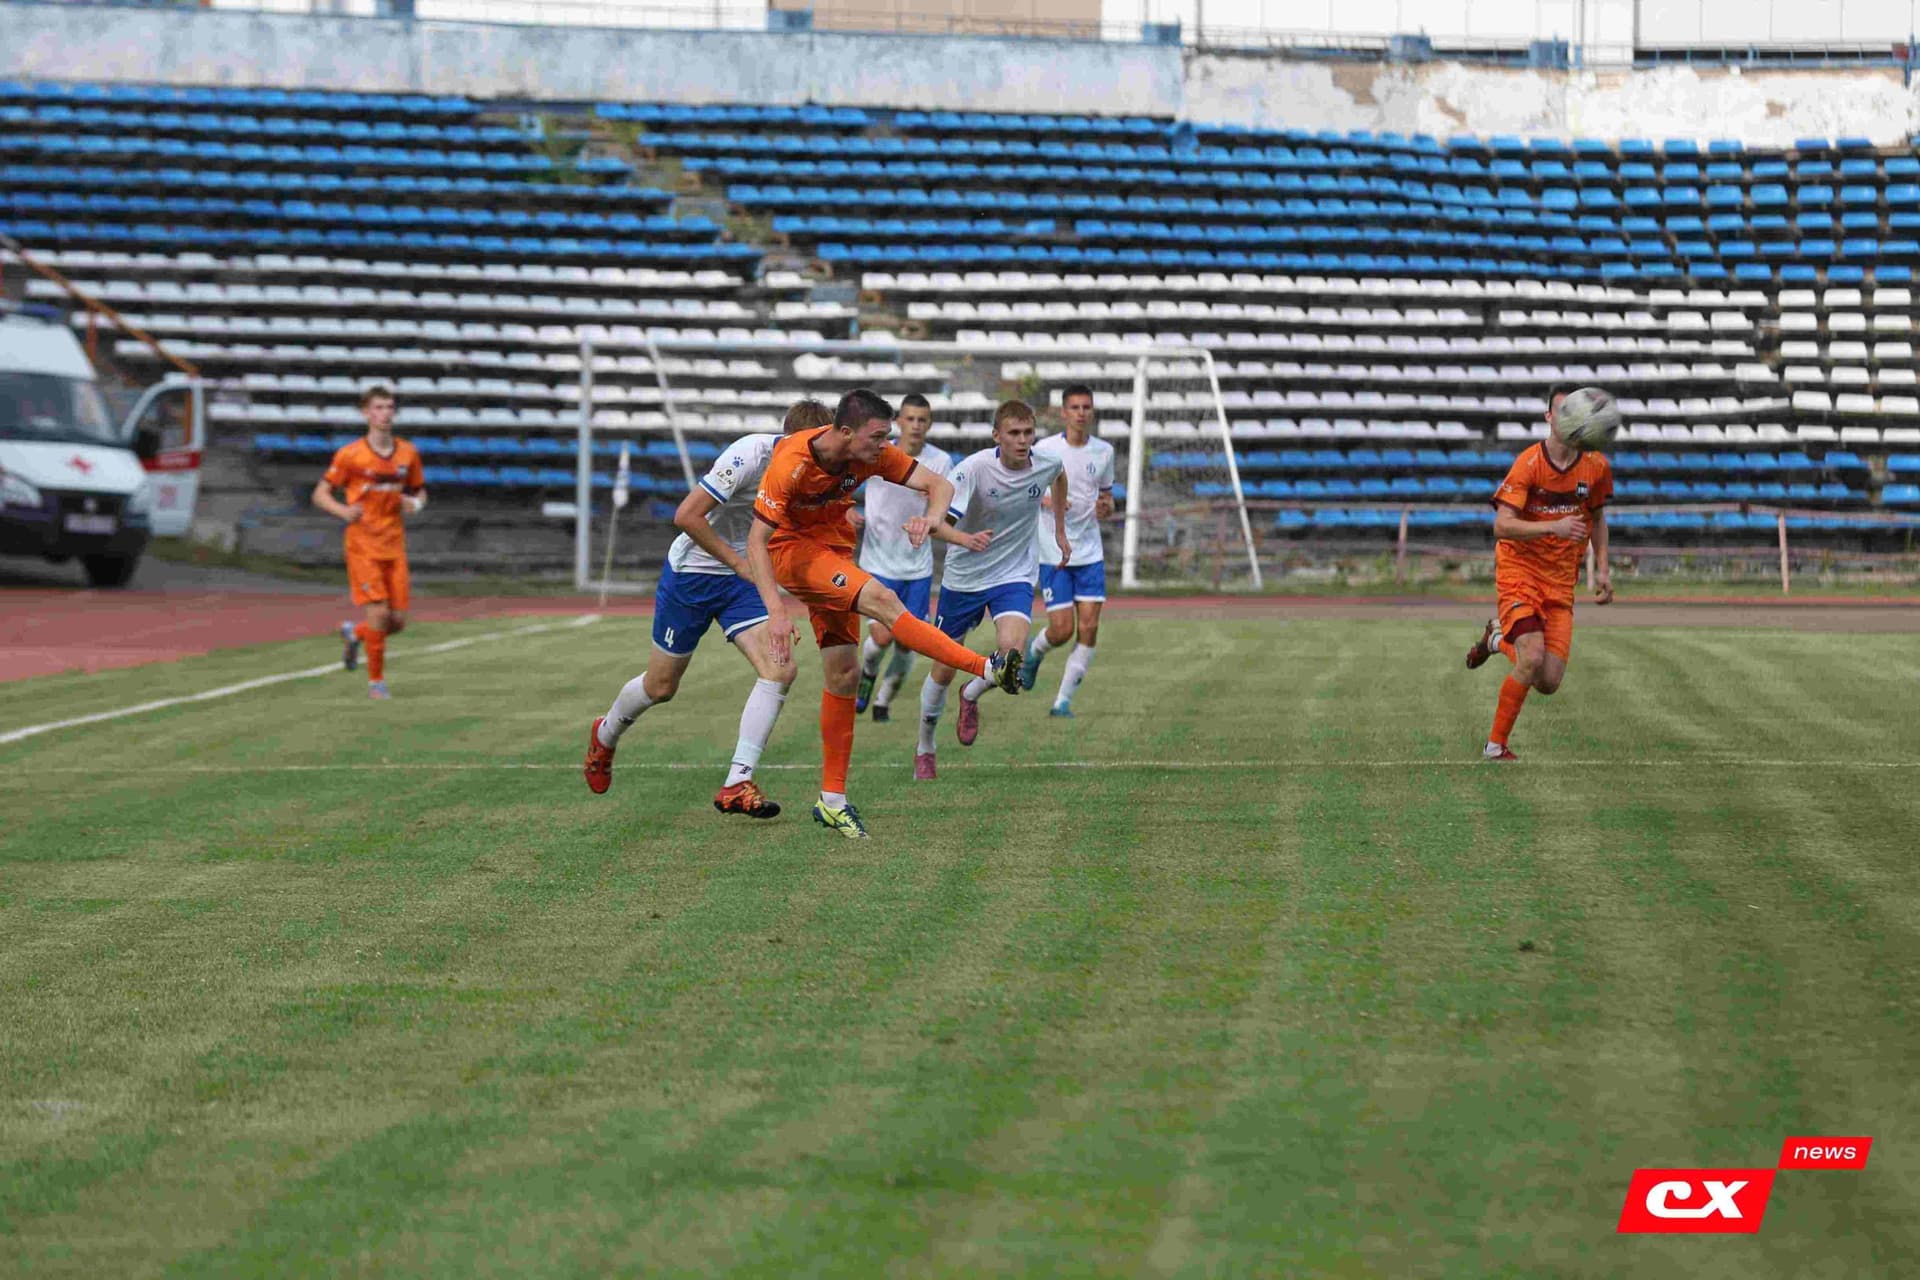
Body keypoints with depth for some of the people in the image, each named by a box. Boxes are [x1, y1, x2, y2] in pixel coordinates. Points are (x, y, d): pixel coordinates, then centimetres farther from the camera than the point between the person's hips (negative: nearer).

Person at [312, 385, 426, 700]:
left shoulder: (408, 453, 6)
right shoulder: (350, 455, -6)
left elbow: (420, 492, 18)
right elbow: (320, 494, -2)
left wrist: (416, 503, -7)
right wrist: (343, 511, -22)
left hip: (394, 546, 4)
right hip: (363, 545, -4)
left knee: (397, 621, 1)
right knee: (378, 613, -14)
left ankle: (355, 632, 33)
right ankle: (376, 680, 2)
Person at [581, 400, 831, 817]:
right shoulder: (749, 456, -27)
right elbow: (686, 516, -27)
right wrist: (740, 563, -21)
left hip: (743, 578, 5)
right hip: (692, 572, -5)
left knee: (779, 671, -17)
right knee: (661, 686, 8)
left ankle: (737, 786, -15)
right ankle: (605, 736, 42)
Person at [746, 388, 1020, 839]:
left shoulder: (874, 455, -12)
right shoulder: (790, 464, -28)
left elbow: (938, 484, -9)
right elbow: (756, 541, -25)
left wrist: (933, 518, -33)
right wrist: (776, 611, -34)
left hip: (834, 547, 7)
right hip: (790, 547, -7)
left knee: (844, 674, 3)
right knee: (880, 599, -28)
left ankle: (832, 800, 9)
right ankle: (987, 669, -35)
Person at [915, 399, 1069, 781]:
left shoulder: (1046, 463, -10)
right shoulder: (975, 468, -23)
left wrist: (1060, 531, 22)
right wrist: (964, 538, -54)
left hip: (1014, 575, 2)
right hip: (963, 576, -2)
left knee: (1012, 651, -24)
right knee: (943, 671, 7)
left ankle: (972, 695, 10)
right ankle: (925, 746, 33)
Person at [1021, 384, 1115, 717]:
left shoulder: (1104, 451, 5)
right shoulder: (1044, 450, -7)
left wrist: (1106, 507, -6)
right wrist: (1044, 500, -19)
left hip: (1090, 552, 3)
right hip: (1052, 552, -3)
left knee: (1089, 628, -7)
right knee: (1062, 630, -8)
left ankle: (1064, 700, 3)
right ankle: (1035, 651, 28)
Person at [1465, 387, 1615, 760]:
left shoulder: (1597, 466, 1)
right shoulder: (1529, 463, -15)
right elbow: (1502, 525, -23)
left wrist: (1602, 568, 10)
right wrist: (1554, 527, -36)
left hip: (1561, 582, 5)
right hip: (1519, 571, -5)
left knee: (1549, 683, -5)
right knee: (1533, 660, -24)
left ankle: (1500, 638, 27)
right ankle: (1496, 744, -4)